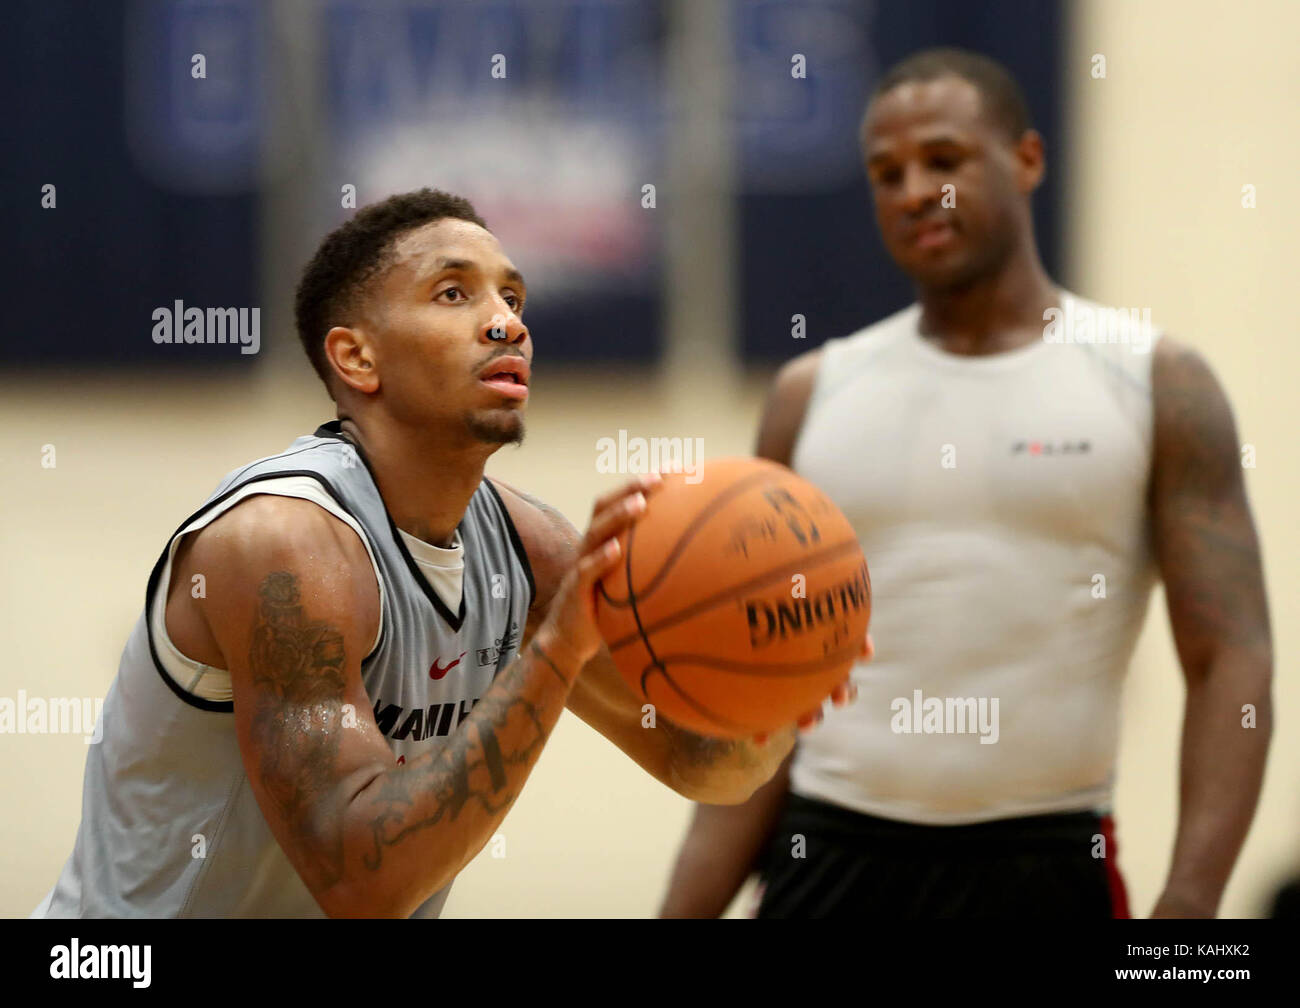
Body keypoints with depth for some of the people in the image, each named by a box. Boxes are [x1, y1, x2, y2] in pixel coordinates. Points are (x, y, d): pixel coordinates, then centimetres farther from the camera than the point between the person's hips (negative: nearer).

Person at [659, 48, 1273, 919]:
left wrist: (1190, 902, -18)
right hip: (833, 853, 2)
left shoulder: (1155, 384, 3)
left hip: (1045, 862, -2)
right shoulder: (812, 397, 11)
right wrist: (685, 911, 3)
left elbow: (1233, 660, -4)